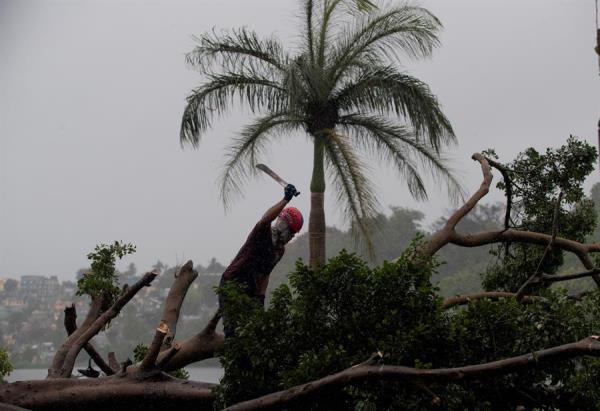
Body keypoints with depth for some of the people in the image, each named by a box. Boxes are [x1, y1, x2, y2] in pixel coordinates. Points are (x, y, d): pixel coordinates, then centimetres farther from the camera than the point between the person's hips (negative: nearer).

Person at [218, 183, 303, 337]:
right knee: (232, 329, -14)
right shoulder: (263, 233, -13)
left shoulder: (280, 250, 10)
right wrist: (286, 200, -43)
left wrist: (260, 297, 4)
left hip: (250, 290, 8)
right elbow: (266, 219, -38)